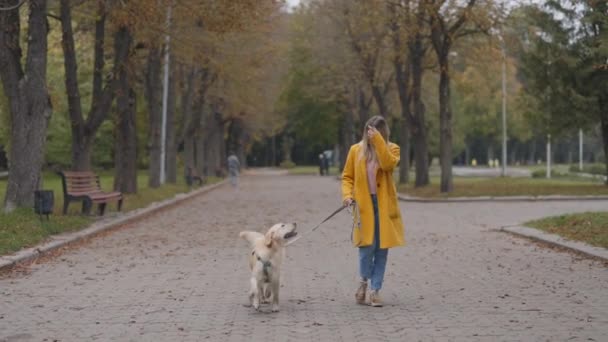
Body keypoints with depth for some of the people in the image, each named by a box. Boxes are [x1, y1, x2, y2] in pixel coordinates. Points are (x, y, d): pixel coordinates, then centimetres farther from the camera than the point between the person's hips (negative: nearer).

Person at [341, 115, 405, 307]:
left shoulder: (391, 149, 3)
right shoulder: (356, 150, 6)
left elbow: (388, 164, -19)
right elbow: (347, 176, 10)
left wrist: (378, 141, -20)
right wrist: (347, 194, -7)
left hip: (384, 206, 1)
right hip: (364, 205, 0)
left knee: (382, 249, 1)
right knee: (367, 246, -11)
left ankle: (374, 291, 9)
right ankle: (364, 282, 14)